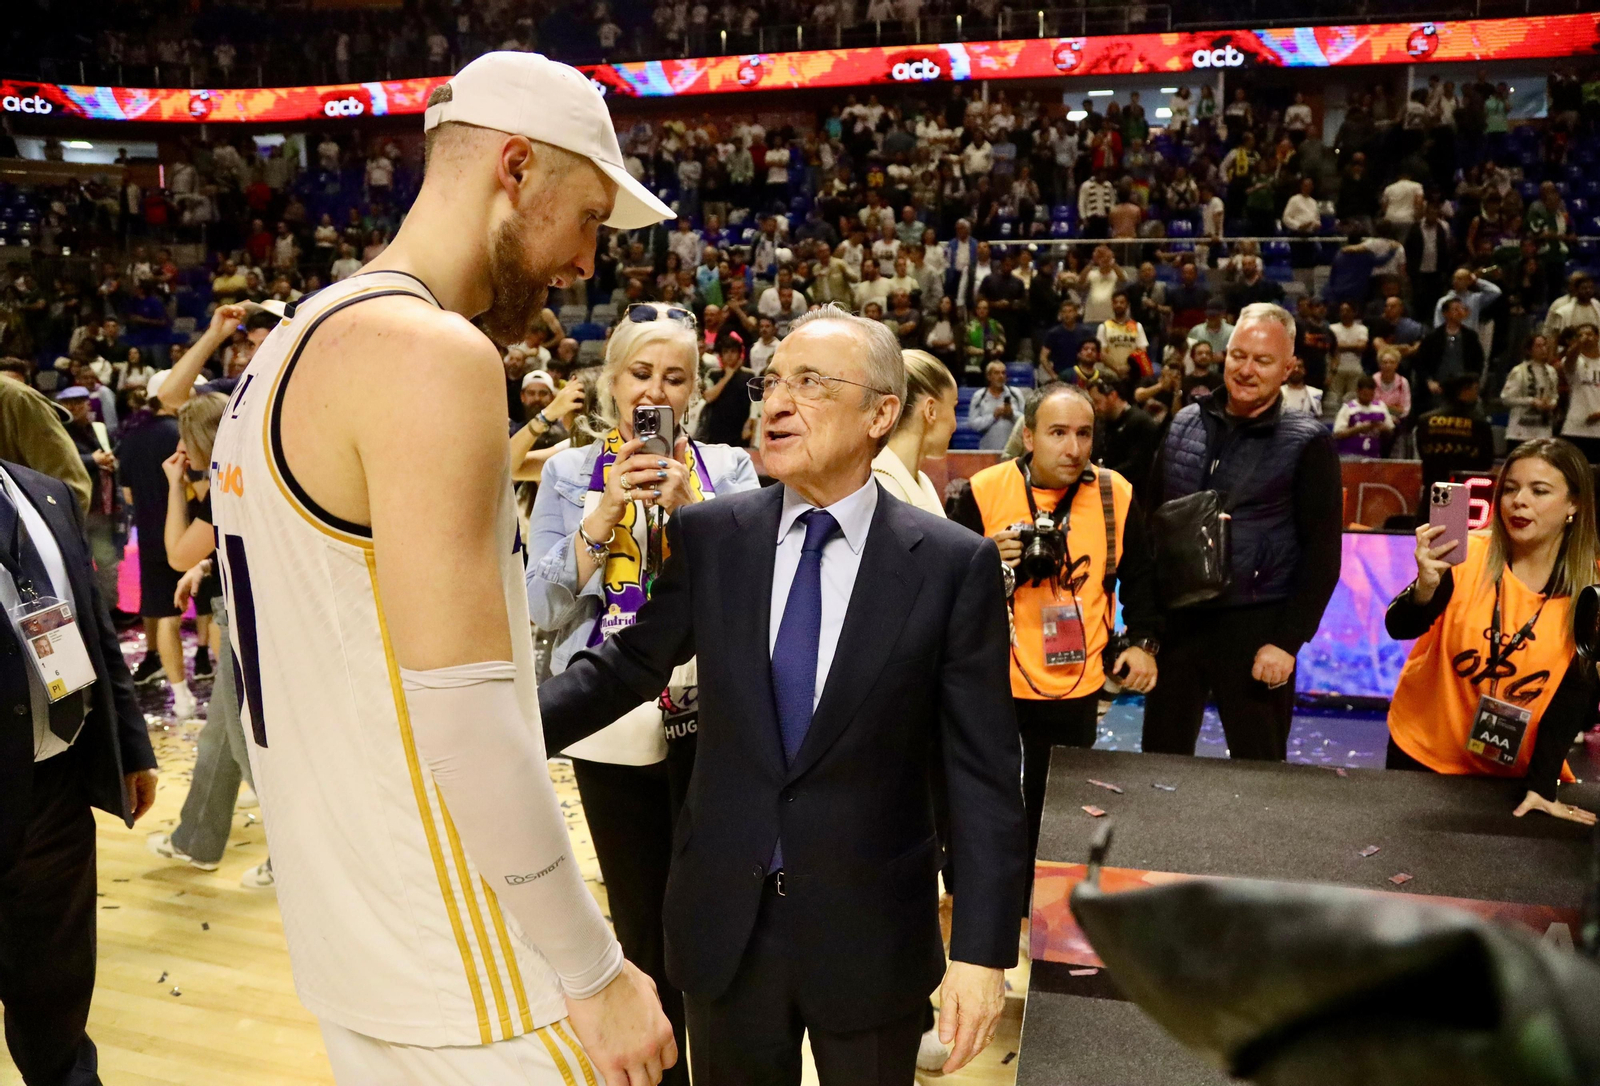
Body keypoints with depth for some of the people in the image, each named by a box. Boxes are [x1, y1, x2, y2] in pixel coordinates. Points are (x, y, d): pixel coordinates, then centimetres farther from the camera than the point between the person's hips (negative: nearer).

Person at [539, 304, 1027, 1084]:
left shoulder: (954, 564, -11)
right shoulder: (707, 536, -4)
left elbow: (982, 770, -10)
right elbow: (629, 663, 4)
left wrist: (983, 948, -13)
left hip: (872, 930, -1)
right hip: (724, 922, 2)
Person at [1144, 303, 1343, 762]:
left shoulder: (1307, 443, -4)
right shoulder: (1184, 424, 7)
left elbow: (1322, 554, -6)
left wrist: (1288, 641, -13)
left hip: (1254, 628, -4)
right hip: (1175, 619, 4)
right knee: (1159, 759, 12)